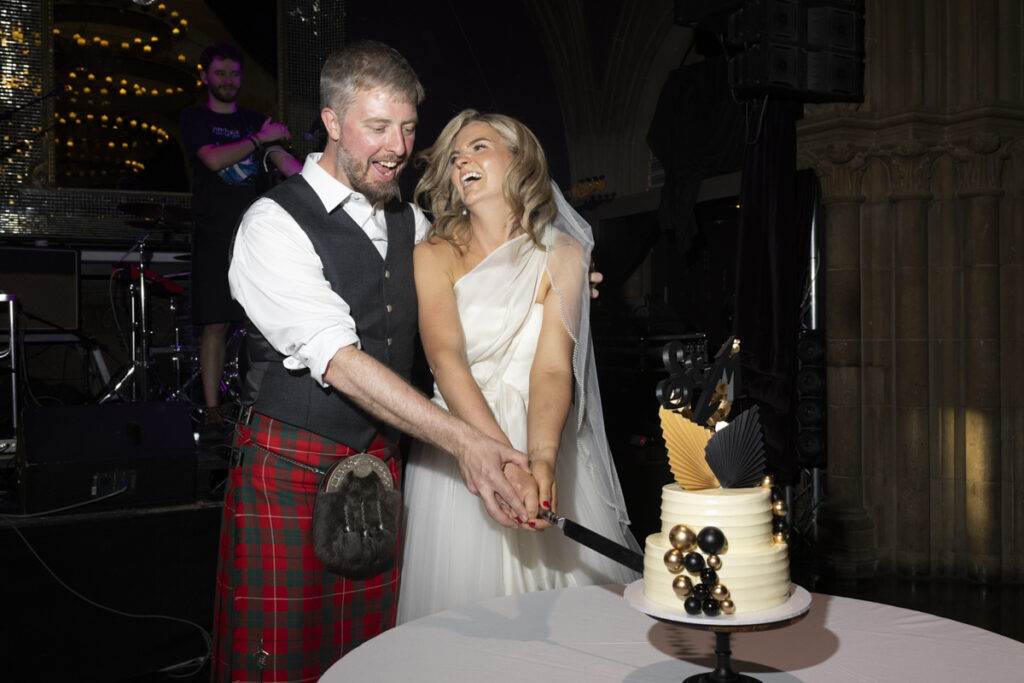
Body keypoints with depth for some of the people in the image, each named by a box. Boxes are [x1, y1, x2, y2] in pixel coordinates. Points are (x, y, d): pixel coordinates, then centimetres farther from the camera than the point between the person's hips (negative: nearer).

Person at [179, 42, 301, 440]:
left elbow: (282, 160, 2)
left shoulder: (255, 121, 18)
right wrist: (258, 140, -7)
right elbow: (214, 159, -11)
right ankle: (212, 411, 1)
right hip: (216, 235, -3)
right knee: (216, 323, -5)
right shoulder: (195, 119, 8)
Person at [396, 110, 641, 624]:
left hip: (545, 451, 1)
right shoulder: (434, 255, 1)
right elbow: (445, 358, -15)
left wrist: (541, 462, -29)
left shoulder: (561, 254, 2)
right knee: (464, 611, 3)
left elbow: (553, 367, -10)